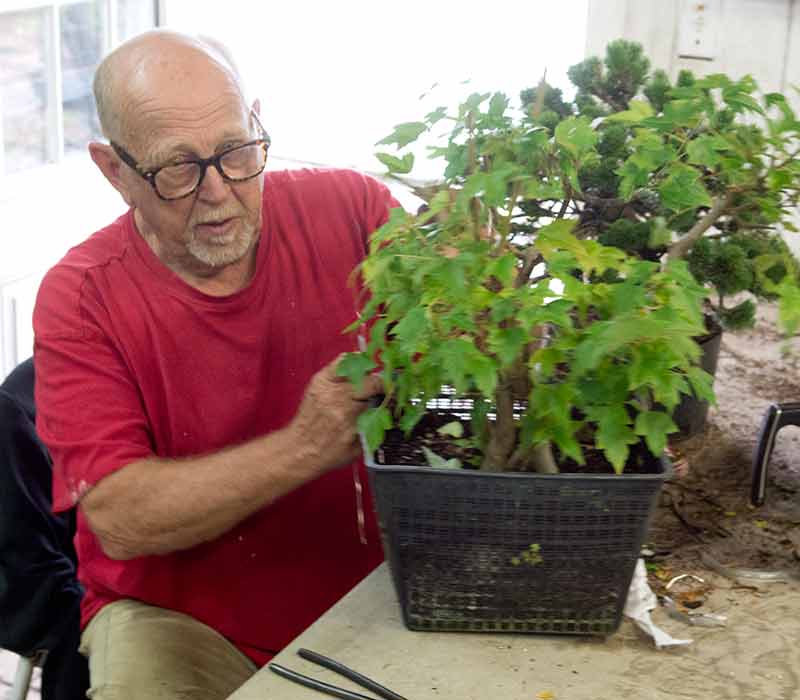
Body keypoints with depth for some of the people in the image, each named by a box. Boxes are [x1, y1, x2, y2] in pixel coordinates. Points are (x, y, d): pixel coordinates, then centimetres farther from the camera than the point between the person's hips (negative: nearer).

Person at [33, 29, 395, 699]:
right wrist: (305, 447, -28)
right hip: (175, 616, -1)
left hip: (372, 591, 2)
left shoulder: (353, 209, -5)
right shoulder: (80, 297, -10)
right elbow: (118, 519, -17)